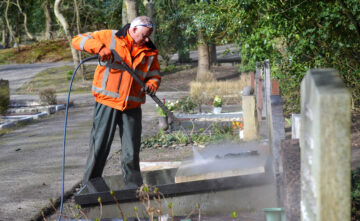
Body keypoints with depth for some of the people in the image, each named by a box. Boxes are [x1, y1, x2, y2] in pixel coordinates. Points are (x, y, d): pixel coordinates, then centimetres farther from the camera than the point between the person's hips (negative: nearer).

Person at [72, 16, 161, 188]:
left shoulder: (149, 52, 9)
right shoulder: (109, 37, -1)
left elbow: (155, 74, 19)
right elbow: (78, 40, -2)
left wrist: (152, 84, -5)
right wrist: (99, 47, -20)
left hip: (132, 106, 3)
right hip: (107, 103, -3)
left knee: (132, 152, 7)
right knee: (99, 147, 0)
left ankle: (135, 189, 18)